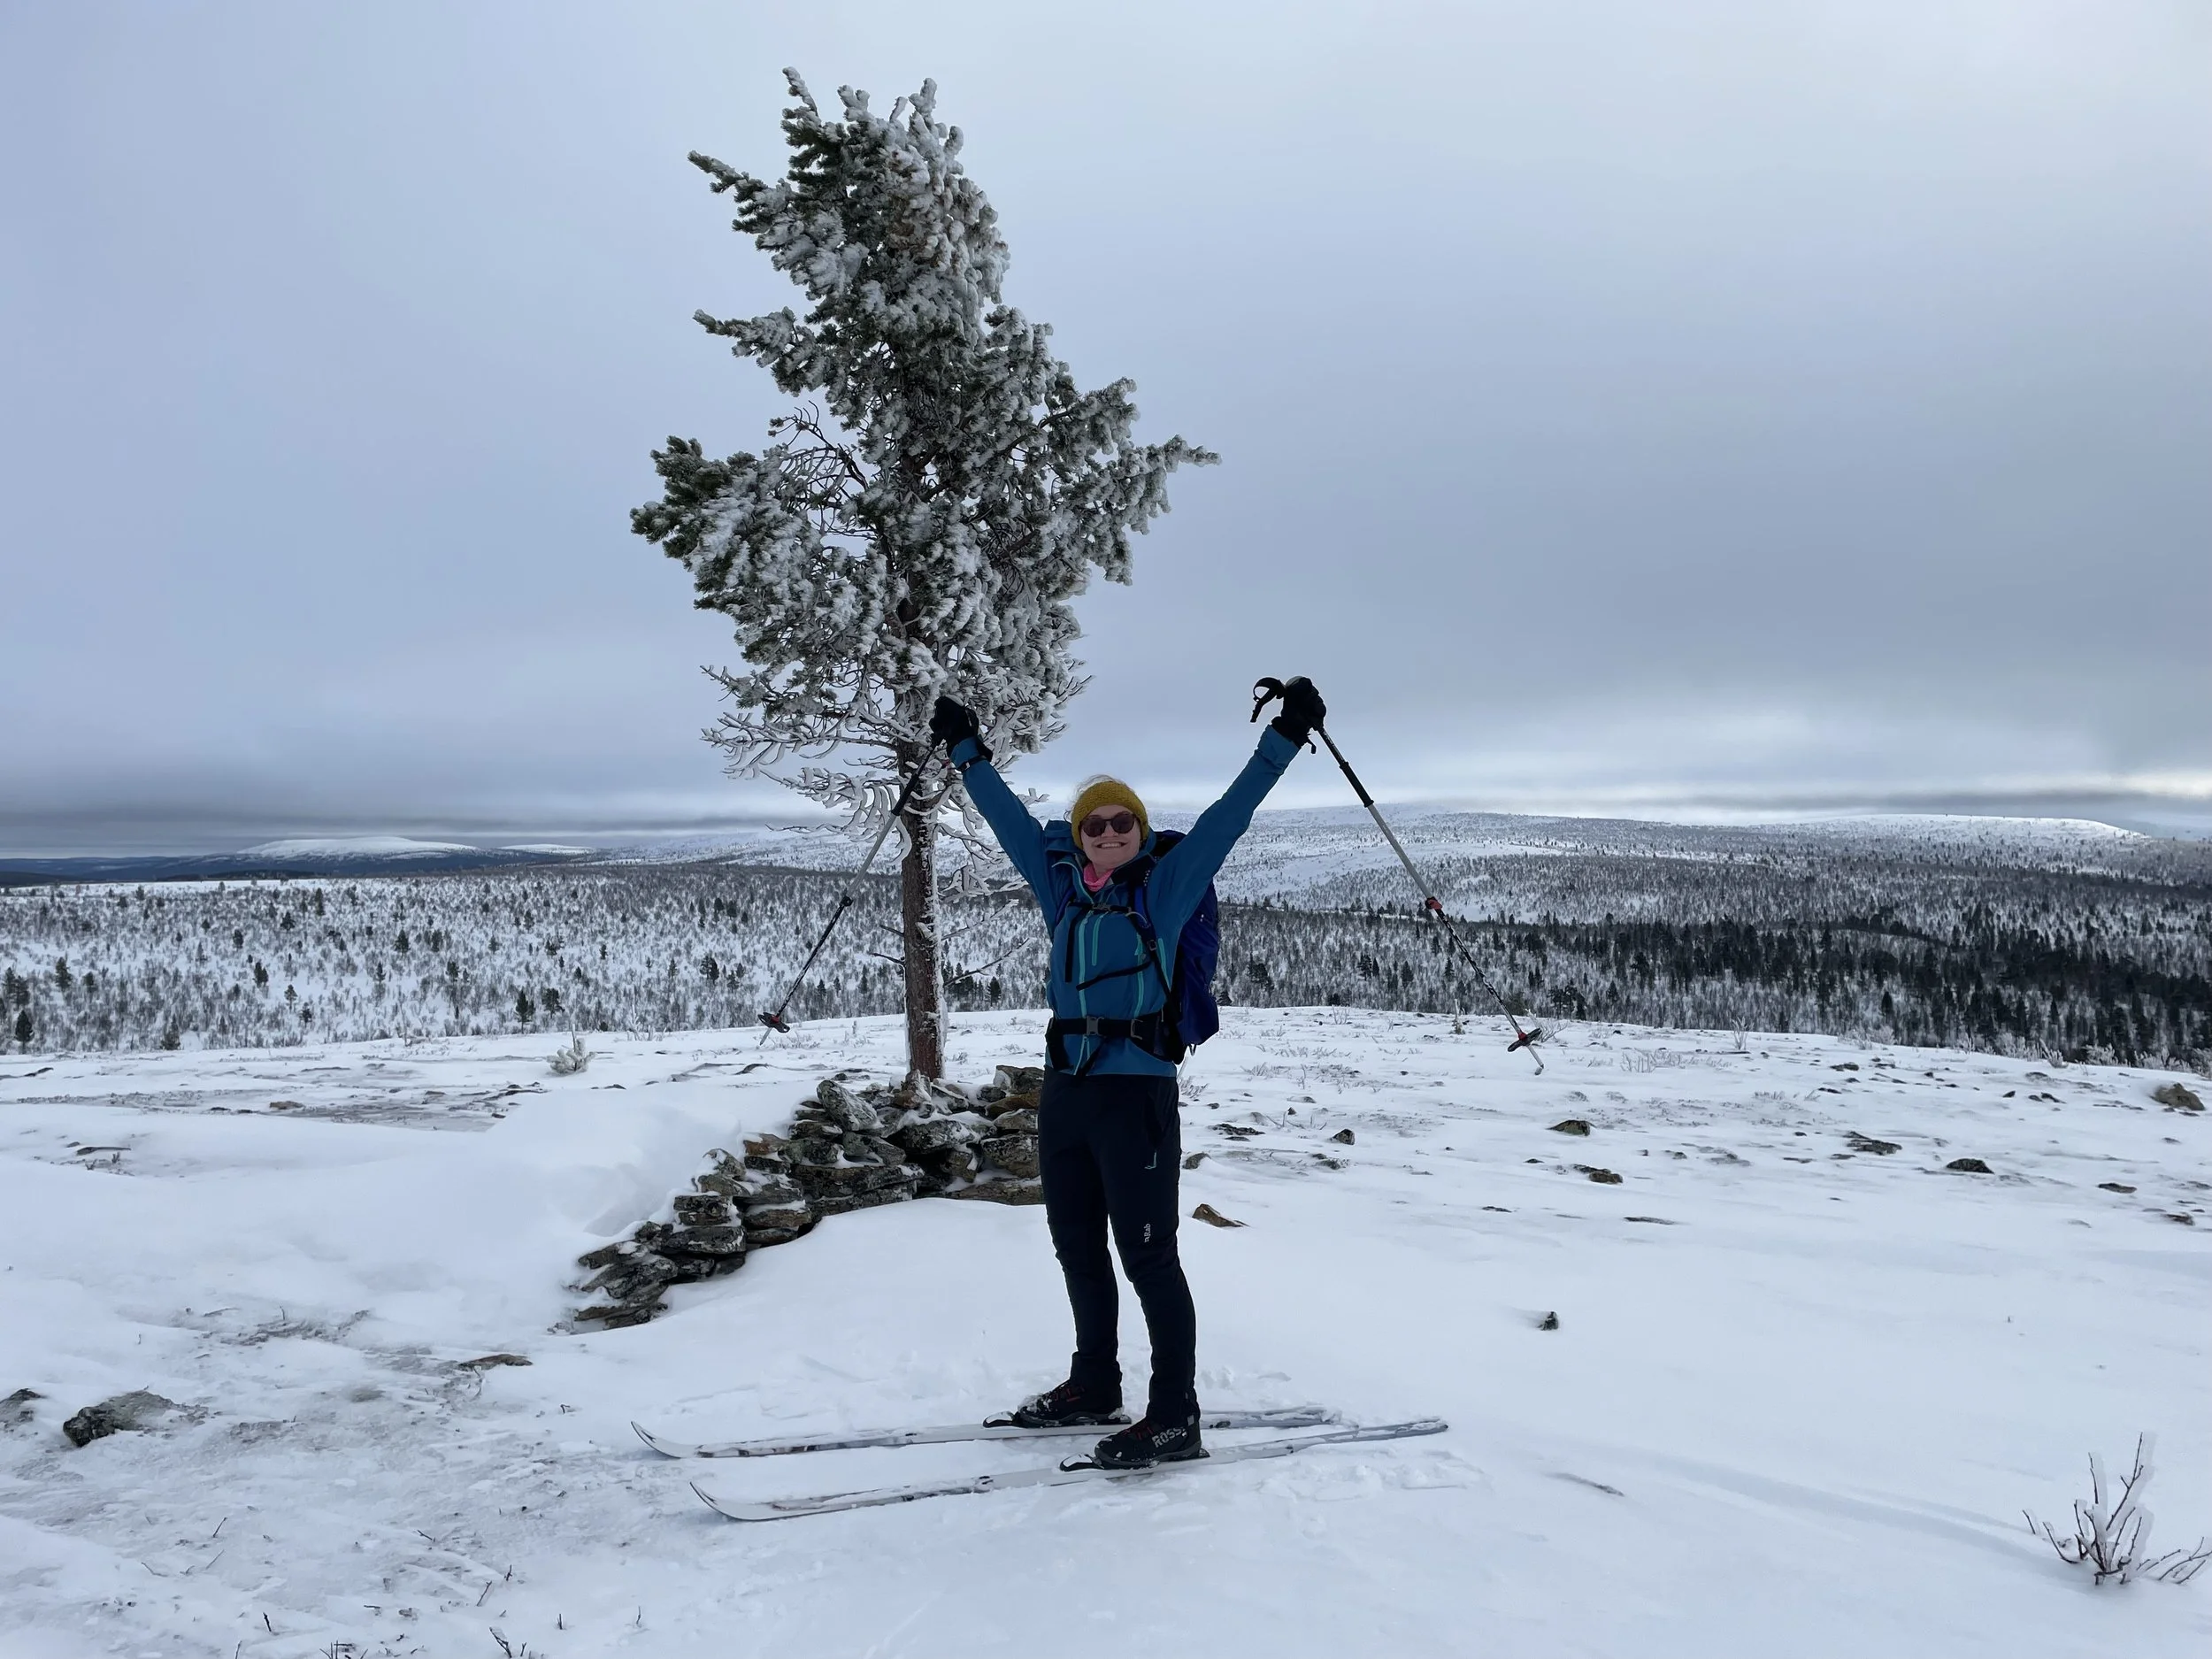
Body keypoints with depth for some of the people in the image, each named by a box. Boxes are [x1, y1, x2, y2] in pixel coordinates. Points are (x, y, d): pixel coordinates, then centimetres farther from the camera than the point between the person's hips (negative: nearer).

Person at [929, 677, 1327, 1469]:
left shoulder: (1166, 887, 0)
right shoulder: (1062, 891, 12)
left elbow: (1230, 812, -4)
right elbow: (1011, 818, 21)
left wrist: (1285, 737, -8)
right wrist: (967, 752, 28)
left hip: (1136, 1091, -6)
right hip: (1064, 1091, 6)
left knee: (1147, 1254, -4)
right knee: (1077, 1249, 17)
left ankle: (1175, 1418, 4)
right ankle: (1094, 1384, 34)